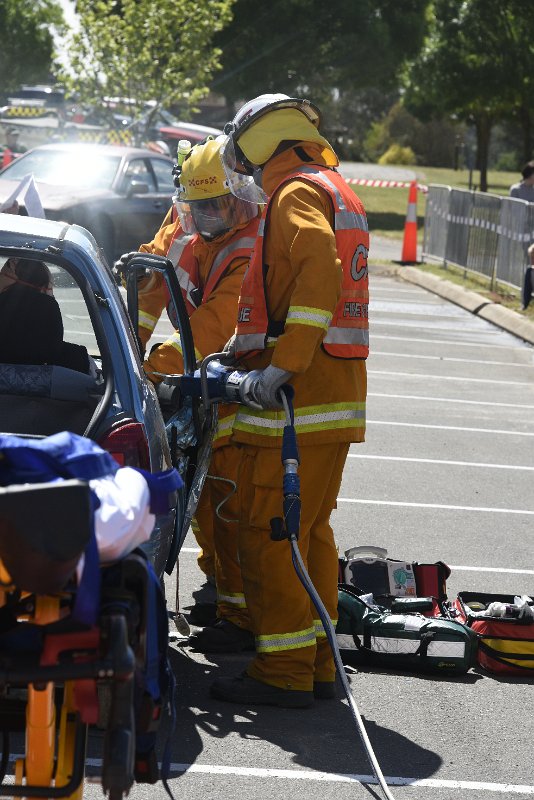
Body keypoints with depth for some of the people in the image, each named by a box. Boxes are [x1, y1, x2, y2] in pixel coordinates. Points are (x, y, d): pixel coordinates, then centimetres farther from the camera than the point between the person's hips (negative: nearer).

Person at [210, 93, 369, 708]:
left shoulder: (297, 192, -9)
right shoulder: (337, 191, 23)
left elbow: (319, 273, -27)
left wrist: (280, 366, -30)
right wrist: (246, 348, 26)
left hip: (299, 395, -10)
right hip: (338, 395, 10)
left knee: (269, 531, -7)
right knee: (311, 529, 16)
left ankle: (282, 671, -5)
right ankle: (316, 663, 21)